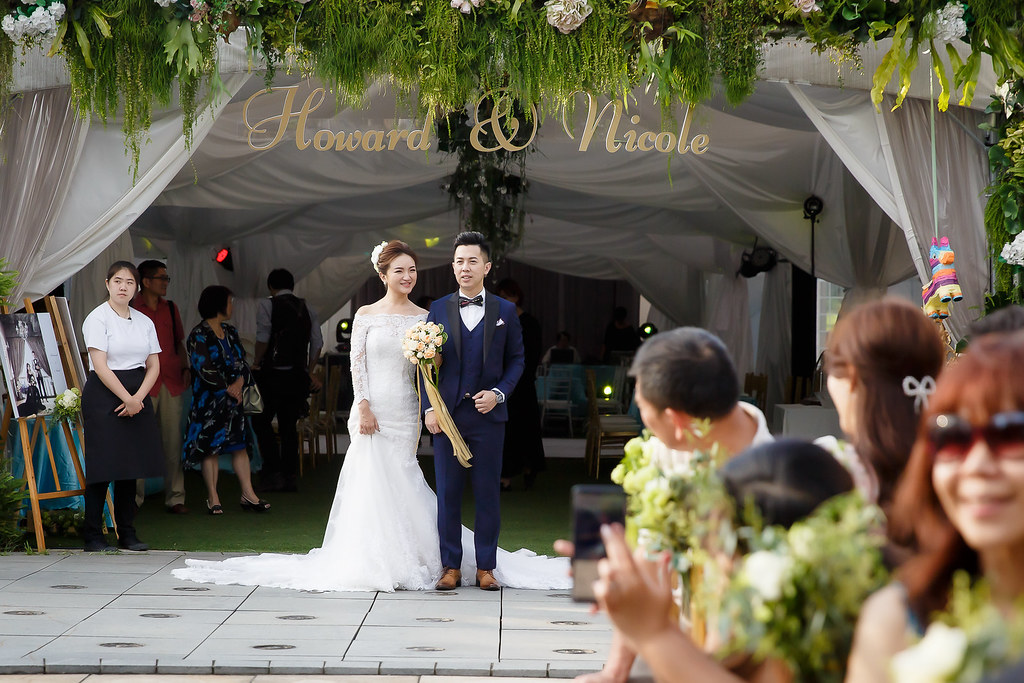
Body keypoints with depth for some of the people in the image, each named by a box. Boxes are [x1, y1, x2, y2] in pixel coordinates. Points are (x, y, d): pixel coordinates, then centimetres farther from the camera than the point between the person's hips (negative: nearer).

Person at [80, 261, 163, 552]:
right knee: (103, 465, -8)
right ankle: (92, 535, -2)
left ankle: (127, 533, 13)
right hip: (104, 395, -6)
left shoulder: (144, 322, 12)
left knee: (130, 465, 7)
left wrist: (139, 397, -7)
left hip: (136, 398, 6)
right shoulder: (97, 319, -6)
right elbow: (100, 365, -13)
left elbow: (154, 365, 9)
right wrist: (127, 398, -15)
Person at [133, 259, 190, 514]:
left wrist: (185, 368, 10)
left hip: (171, 381, 4)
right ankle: (134, 498, 4)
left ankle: (175, 497, 8)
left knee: (174, 440, 3)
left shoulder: (170, 308, 15)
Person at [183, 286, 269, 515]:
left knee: (240, 445, 4)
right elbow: (204, 369, -14)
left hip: (233, 397, 6)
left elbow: (242, 362, 10)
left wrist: (240, 382, -9)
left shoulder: (230, 332, 14)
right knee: (211, 447, -2)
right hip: (209, 399, -6)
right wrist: (228, 388, -11)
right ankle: (213, 498, 3)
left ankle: (248, 494, 6)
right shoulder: (199, 335, -7)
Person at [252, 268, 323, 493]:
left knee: (261, 421, 5)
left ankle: (273, 472, -5)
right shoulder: (307, 308, 11)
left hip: (273, 374, -5)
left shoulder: (267, 305, -3)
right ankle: (290, 477, 10)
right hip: (298, 376, 5)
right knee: (289, 424, 11)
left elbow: (263, 338, -13)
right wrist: (309, 371, 15)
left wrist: (256, 363, 0)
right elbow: (317, 342, 7)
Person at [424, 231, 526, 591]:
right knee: (448, 492, 2)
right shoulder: (438, 309, 7)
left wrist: (498, 393, -8)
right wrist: (430, 407, -4)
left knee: (487, 492, 2)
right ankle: (451, 566, 9)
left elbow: (516, 360, 8)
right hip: (447, 413, 0)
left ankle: (485, 567, 9)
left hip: (488, 414, 0)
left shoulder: (505, 311, 6)